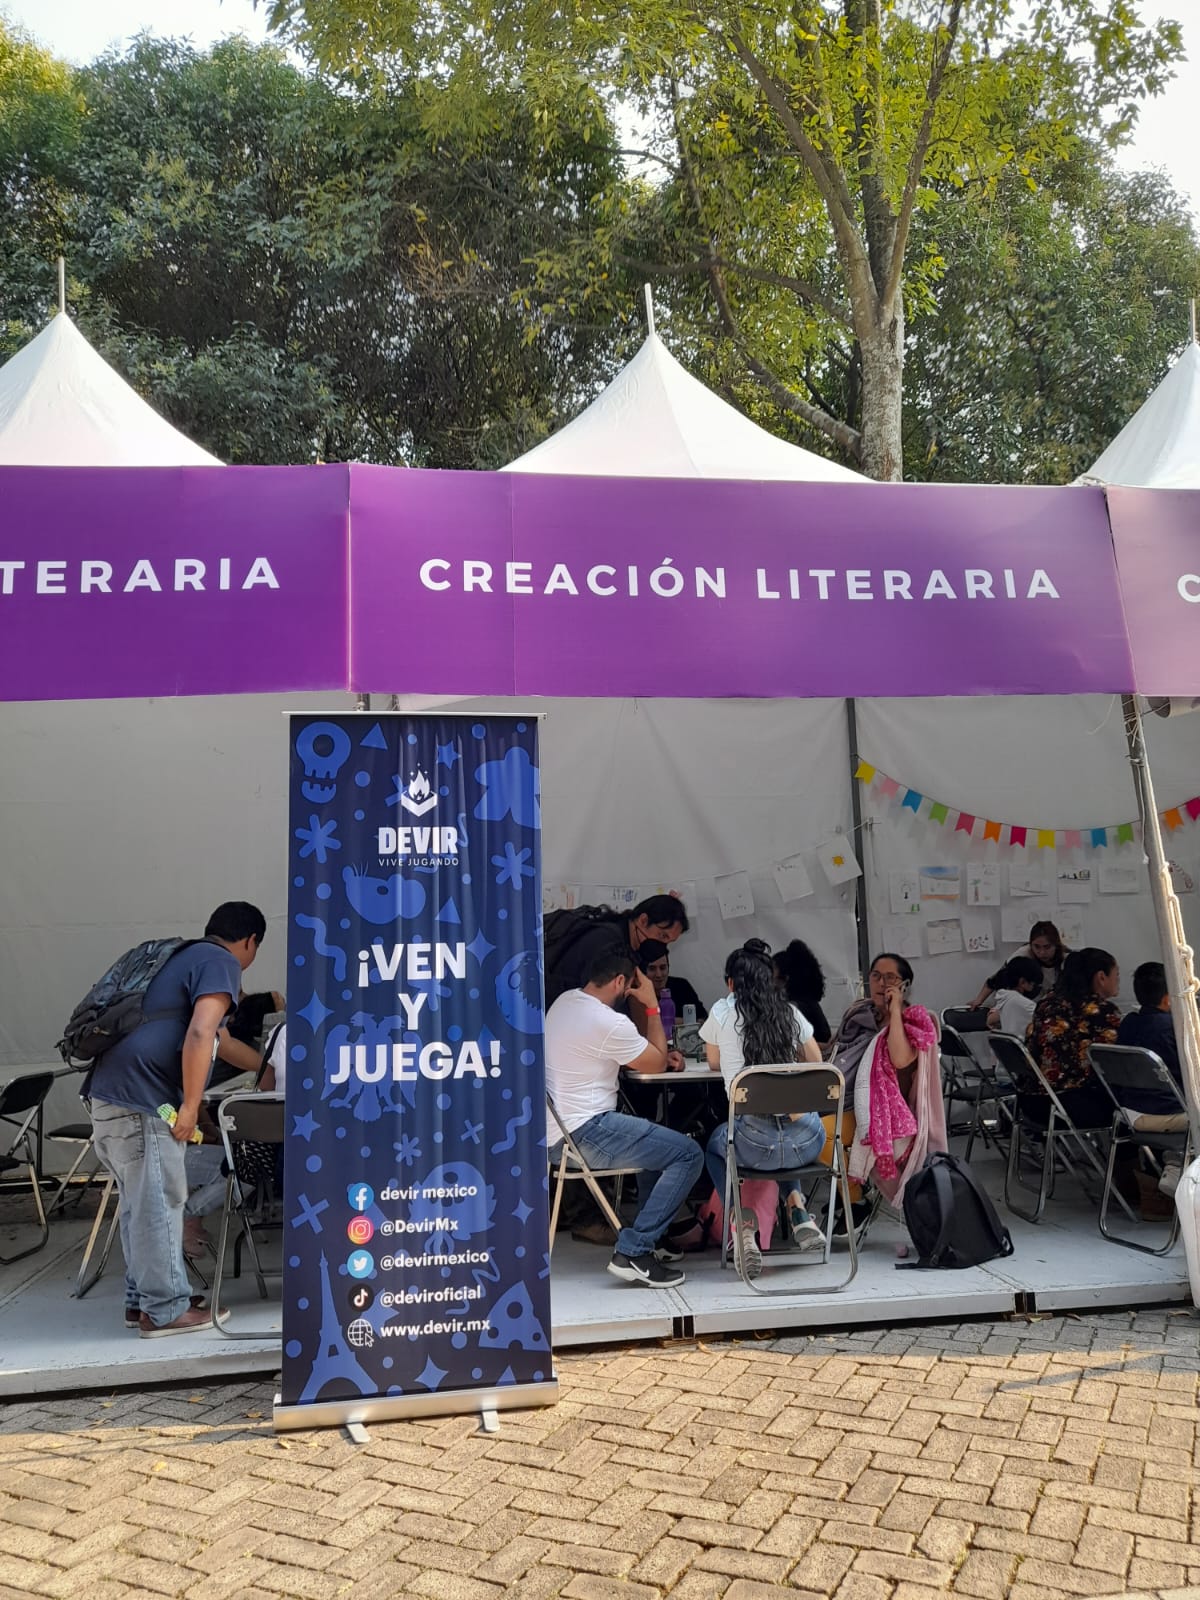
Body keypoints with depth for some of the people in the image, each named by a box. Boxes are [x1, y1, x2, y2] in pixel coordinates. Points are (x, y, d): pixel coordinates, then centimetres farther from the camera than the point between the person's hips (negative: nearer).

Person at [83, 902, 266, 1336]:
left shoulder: (182, 956, 24)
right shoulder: (221, 963, -6)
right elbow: (200, 1035, -21)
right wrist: (190, 1106, -15)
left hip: (111, 1092, 10)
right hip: (140, 1098, -10)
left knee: (141, 1203, 17)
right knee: (159, 1204, -1)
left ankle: (142, 1299, 26)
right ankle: (165, 1309, 8)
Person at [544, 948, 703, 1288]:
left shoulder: (564, 1001, 9)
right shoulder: (609, 1023, -20)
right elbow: (657, 1063, -4)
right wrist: (652, 1005, 2)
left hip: (553, 1133, 10)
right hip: (583, 1135, -10)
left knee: (661, 1140, 27)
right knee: (689, 1154, -8)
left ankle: (650, 1237, 29)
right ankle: (632, 1253, -7)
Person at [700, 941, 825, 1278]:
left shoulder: (723, 1012, 6)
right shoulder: (790, 1011, 13)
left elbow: (714, 1062, 24)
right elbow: (815, 1061, 29)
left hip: (758, 1145, -3)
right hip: (809, 1142, 4)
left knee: (715, 1145, 30)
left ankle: (743, 1225, 10)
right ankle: (796, 1205, 19)